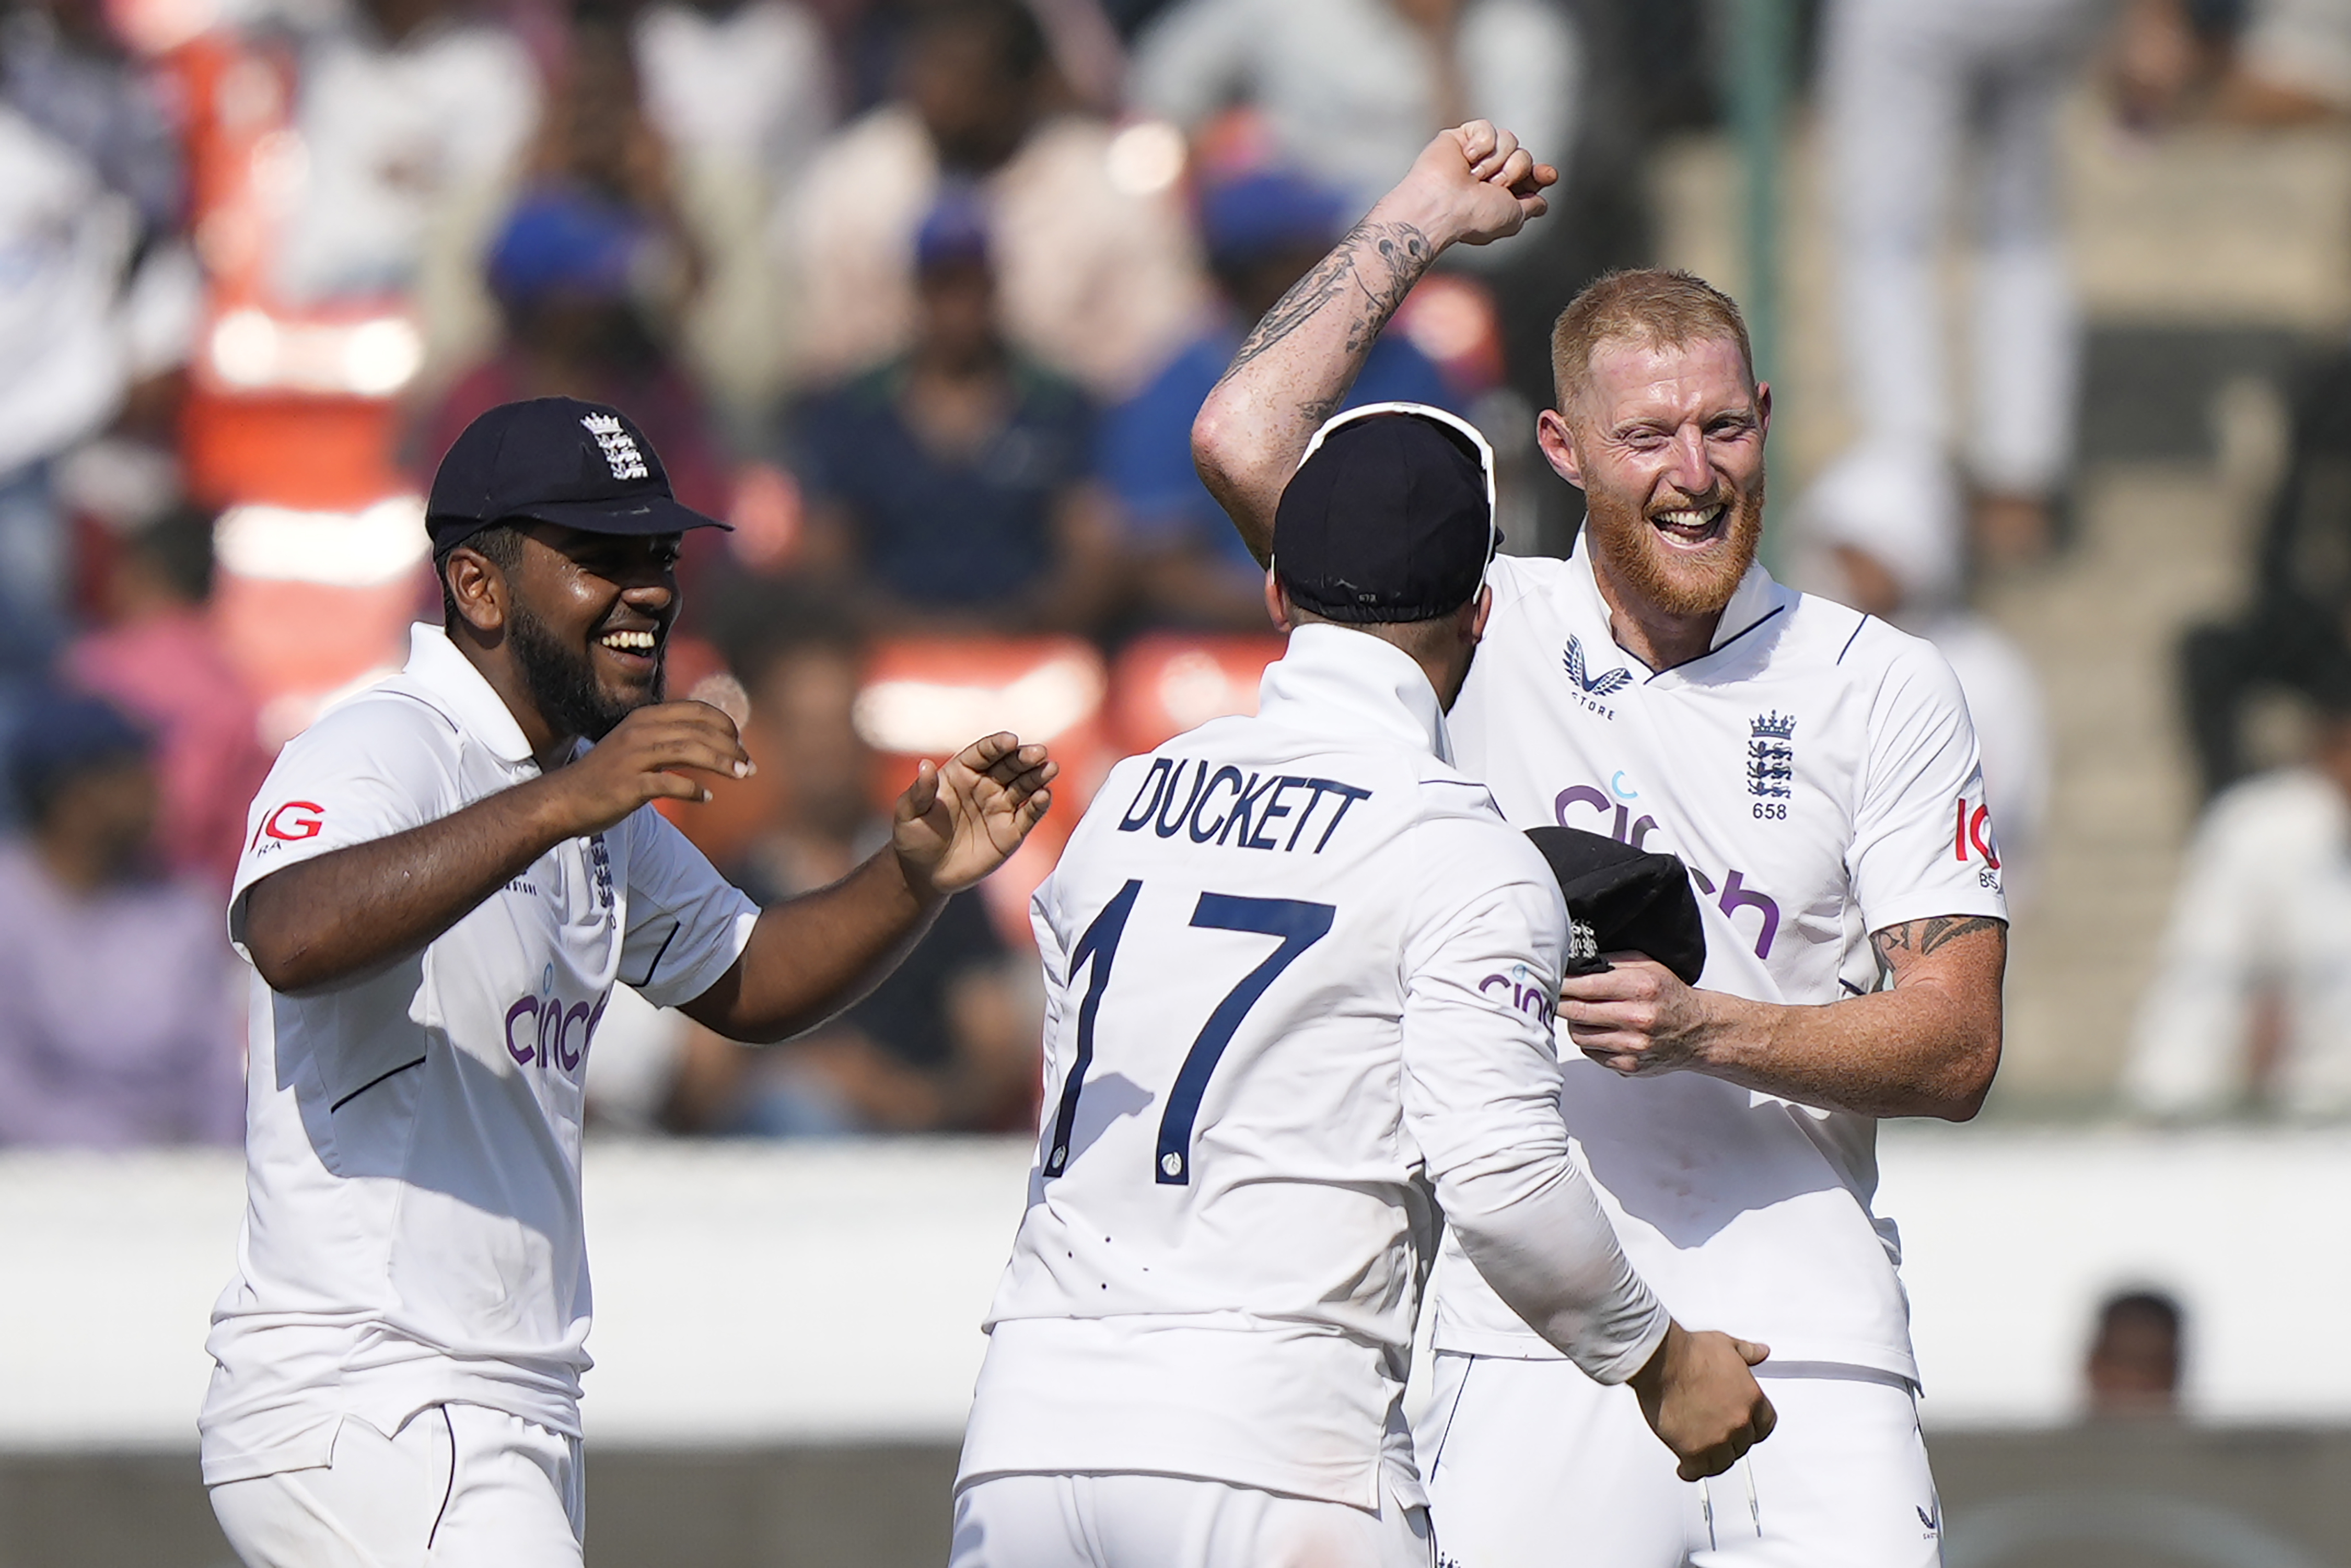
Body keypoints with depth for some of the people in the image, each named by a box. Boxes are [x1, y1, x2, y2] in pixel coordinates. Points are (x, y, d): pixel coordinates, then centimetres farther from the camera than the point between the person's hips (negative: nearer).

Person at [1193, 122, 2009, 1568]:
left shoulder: (1883, 689, 8)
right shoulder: (1478, 631, 9)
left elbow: (1958, 1046, 3)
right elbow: (1245, 443, -4)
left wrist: (1705, 1032, -14)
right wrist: (1426, 218, 7)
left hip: (1805, 1347, 0)